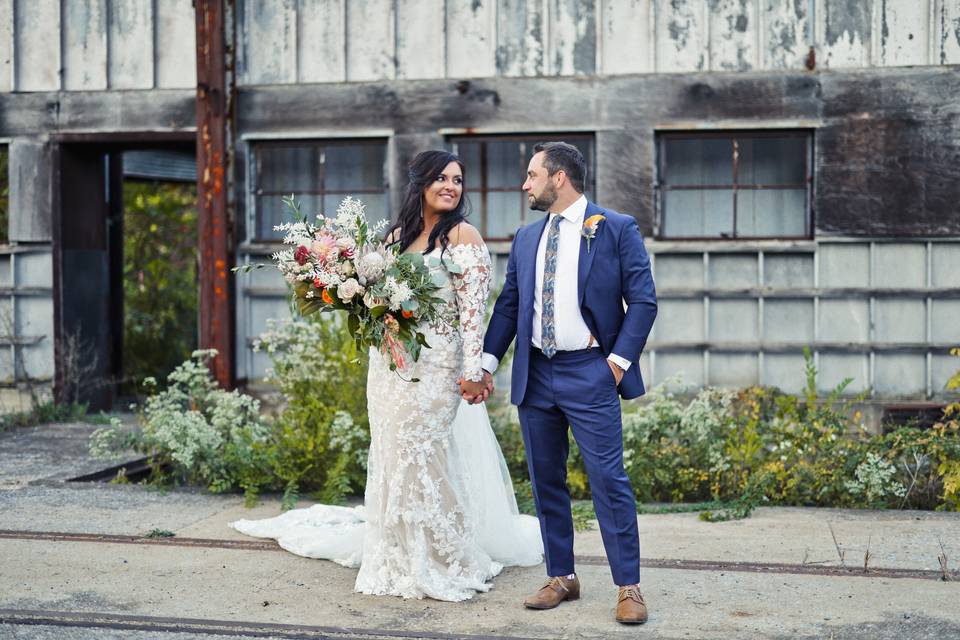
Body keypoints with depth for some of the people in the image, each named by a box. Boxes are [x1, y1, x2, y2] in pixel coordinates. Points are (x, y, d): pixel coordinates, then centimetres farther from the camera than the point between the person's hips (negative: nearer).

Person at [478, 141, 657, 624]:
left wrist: (620, 359, -11)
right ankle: (561, 578, 21)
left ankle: (628, 587, 2)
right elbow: (508, 304, 13)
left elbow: (643, 300, -4)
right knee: (546, 481, 9)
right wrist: (487, 361, 3)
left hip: (589, 373, -5)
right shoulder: (526, 238, 14)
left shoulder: (617, 229, -2)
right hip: (535, 375, 6)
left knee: (609, 480, -7)